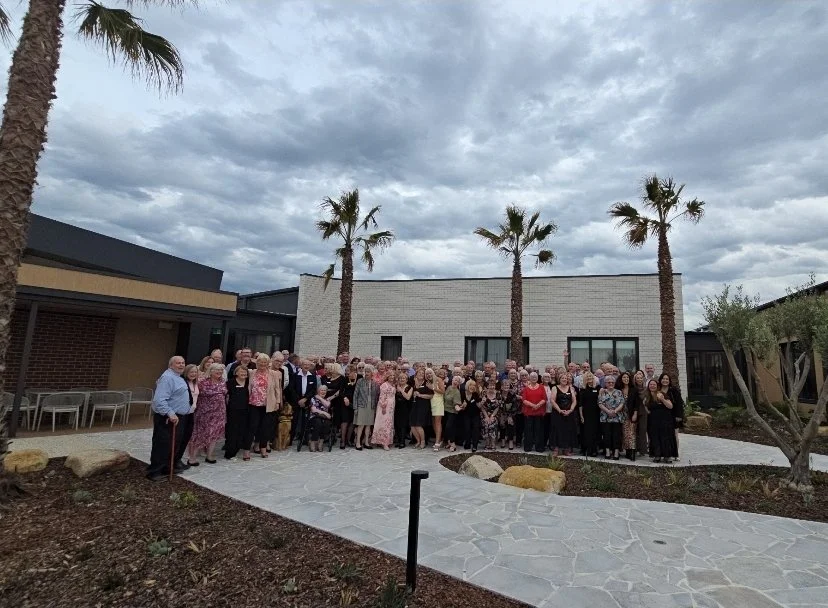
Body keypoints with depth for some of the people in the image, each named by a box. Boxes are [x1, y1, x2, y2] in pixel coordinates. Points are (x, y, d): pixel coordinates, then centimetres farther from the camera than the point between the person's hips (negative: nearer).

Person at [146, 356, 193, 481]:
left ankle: (168, 468, 31)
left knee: (175, 444, 18)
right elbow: (160, 400, -27)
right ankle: (154, 472, 8)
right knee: (163, 445, -3)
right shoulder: (168, 377, -19)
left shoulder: (178, 378, 15)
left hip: (176, 417, 11)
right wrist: (170, 413, -32)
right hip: (167, 418, -10)